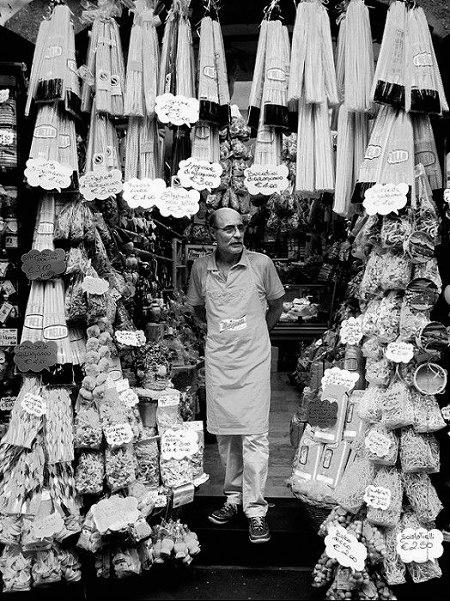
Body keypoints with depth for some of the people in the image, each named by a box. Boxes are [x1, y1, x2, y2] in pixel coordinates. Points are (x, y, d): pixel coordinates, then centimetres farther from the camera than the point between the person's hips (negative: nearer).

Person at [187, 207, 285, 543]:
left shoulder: (262, 264, -6)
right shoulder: (201, 268, 1)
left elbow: (276, 306, 9)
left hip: (253, 360, -3)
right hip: (218, 361, 3)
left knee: (254, 435, -3)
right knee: (224, 433, 12)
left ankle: (256, 509, 7)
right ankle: (233, 497, 28)